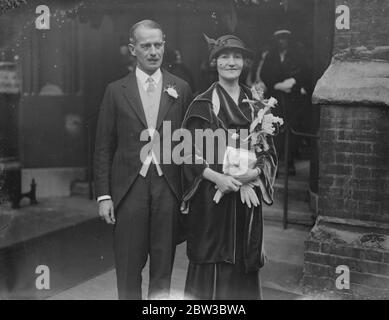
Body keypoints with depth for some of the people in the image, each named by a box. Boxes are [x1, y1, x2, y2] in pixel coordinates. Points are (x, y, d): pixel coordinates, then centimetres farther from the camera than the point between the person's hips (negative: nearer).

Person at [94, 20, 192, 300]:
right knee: (129, 266, 7)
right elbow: (104, 147, 3)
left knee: (163, 264, 10)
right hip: (129, 188, -1)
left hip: (168, 187, 1)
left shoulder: (181, 89, 6)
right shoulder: (116, 91, 3)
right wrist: (104, 195, -2)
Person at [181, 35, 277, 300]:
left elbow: (269, 150, 9)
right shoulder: (203, 105, -1)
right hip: (211, 193, -3)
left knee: (244, 261, 9)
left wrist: (255, 173, -10)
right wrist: (216, 177, -18)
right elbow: (190, 153, -4)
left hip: (247, 195, 3)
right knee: (213, 261, 1)